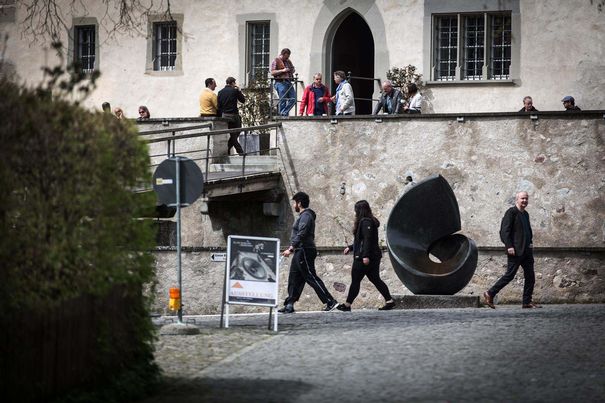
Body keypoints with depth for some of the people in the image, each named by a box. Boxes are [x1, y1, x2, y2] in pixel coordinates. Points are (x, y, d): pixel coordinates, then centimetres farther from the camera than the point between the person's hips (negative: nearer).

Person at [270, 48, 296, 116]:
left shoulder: (288, 61, 21)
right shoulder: (276, 61, 0)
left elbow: (293, 68, 34)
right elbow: (272, 72, -8)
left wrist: (292, 70, 9)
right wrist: (282, 70, -15)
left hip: (289, 82, 7)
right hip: (281, 83, -7)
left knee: (293, 99, -3)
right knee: (283, 100, -7)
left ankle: (284, 113, 5)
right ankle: (281, 116, -1)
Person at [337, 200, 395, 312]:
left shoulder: (365, 222, -14)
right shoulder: (370, 221, 18)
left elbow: (367, 239, -22)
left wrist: (366, 256, -27)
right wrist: (350, 247, 28)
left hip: (363, 258, -10)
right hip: (374, 256, 10)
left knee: (355, 280, -3)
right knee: (375, 279, 9)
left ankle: (347, 305, 2)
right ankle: (389, 301, 3)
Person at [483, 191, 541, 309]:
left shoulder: (525, 214, 17)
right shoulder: (511, 212, -8)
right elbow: (505, 231, -14)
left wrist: (530, 242, 13)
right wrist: (509, 246, -21)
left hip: (526, 250, 8)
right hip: (515, 251, -8)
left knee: (530, 277, 5)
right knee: (509, 275, -7)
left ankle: (527, 301, 9)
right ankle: (490, 294, 2)